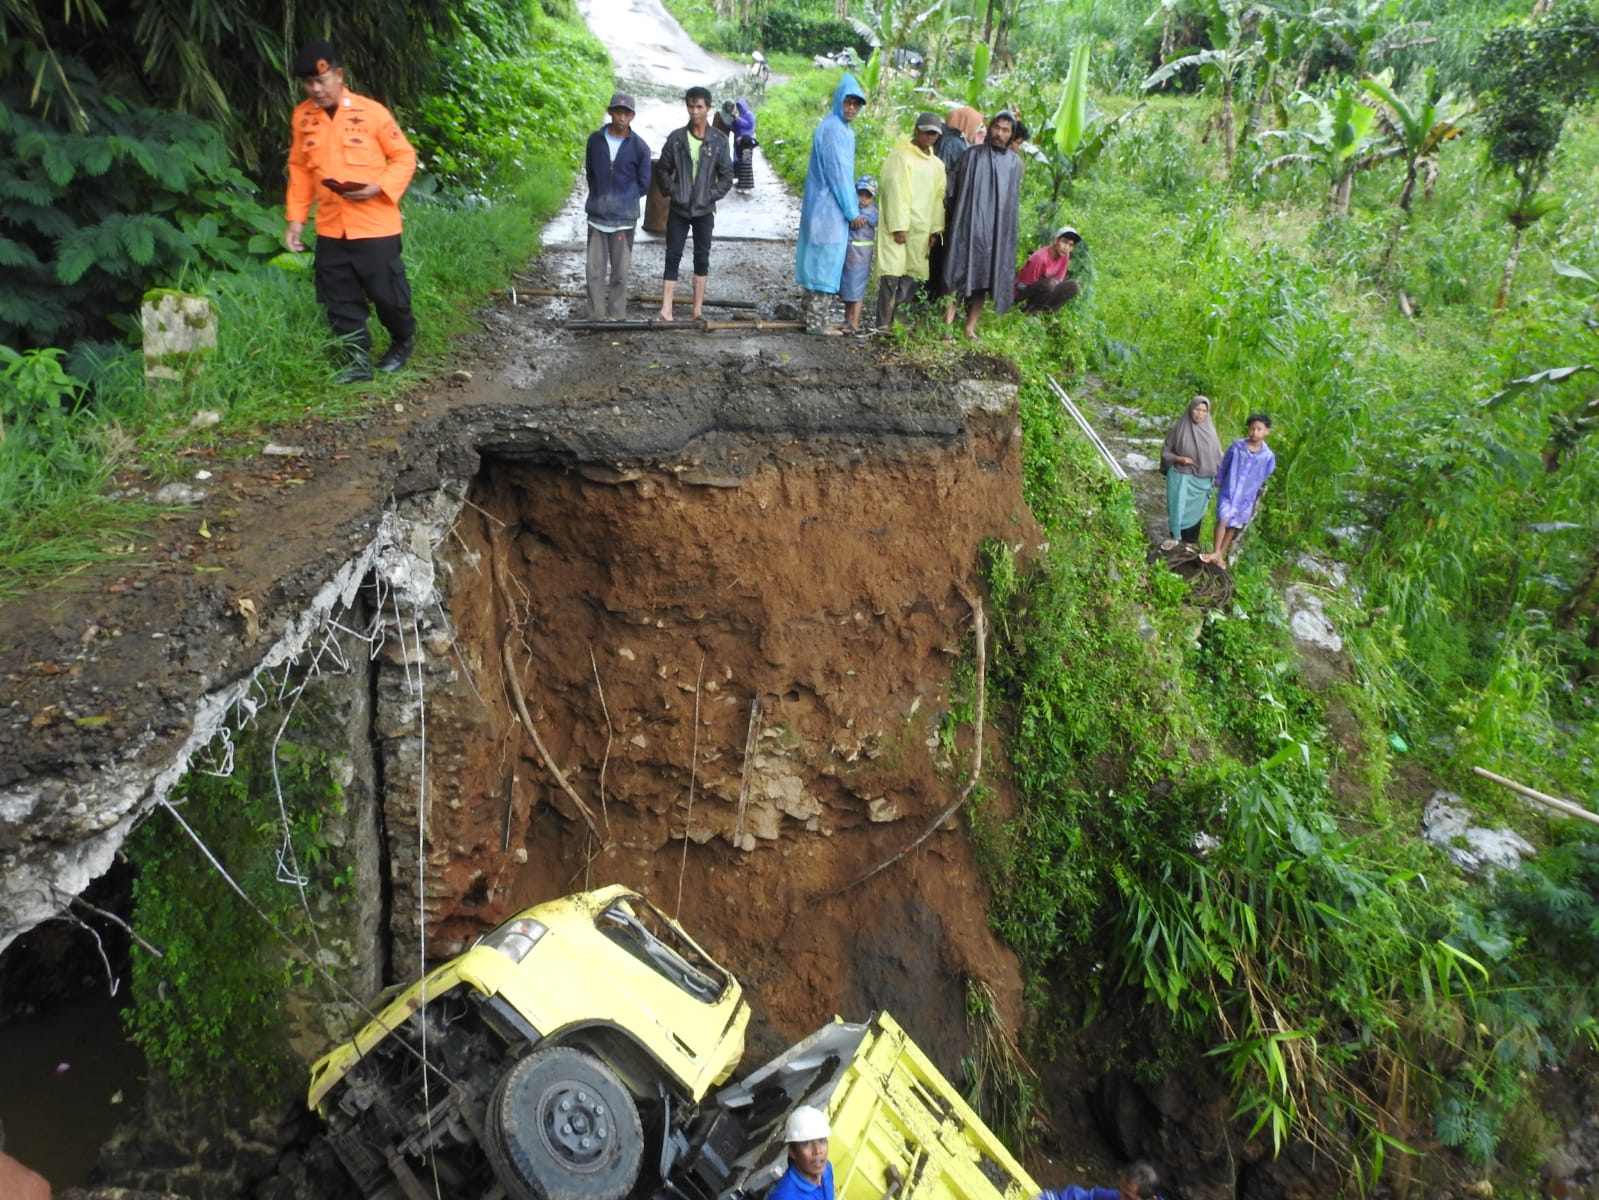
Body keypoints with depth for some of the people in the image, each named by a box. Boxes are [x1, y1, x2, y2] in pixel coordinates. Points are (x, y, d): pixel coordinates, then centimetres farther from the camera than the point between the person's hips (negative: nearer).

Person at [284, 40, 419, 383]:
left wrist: (380, 187, -17)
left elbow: (404, 157, -2)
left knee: (387, 291, 3)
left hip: (375, 224, -4)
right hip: (330, 227, 4)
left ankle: (403, 340, 29)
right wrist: (296, 218, 8)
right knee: (341, 300, 5)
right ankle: (359, 359, 16)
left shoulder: (371, 112, -7)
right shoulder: (302, 117, 6)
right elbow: (299, 169, 12)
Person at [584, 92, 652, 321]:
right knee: (595, 269, 3)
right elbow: (589, 172, 14)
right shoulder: (595, 139, 1)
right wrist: (601, 197, 9)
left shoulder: (639, 147, -5)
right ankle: (596, 316, 11)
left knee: (620, 271, 4)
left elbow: (644, 184, 3)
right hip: (597, 215, 2)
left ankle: (617, 316, 14)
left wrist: (624, 199, 3)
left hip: (625, 217, -2)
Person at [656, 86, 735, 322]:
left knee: (702, 258, 6)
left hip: (704, 211, 0)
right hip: (678, 210, 0)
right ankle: (666, 310, -4)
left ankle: (698, 310, 14)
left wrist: (712, 196, -8)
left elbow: (726, 176, 1)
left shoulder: (718, 141, -2)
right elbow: (662, 170, 7)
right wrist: (671, 191, -4)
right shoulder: (676, 138, -1)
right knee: (673, 258, -2)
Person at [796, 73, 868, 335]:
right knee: (826, 261, -6)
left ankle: (814, 317, 18)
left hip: (824, 206, 10)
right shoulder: (833, 129, -16)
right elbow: (837, 173, -18)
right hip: (829, 207, -10)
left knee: (817, 260, 12)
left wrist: (852, 207, 14)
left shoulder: (840, 127, 15)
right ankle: (816, 322, -2)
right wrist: (853, 212, -14)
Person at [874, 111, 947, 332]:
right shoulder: (901, 155, -4)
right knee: (891, 276, -10)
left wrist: (935, 229, 6)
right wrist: (899, 227, -16)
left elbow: (938, 197, 15)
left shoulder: (937, 164, 17)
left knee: (913, 277, 1)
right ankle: (884, 324, -9)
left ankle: (893, 320, 6)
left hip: (922, 231, 7)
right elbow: (895, 192, -10)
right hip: (897, 227, -6)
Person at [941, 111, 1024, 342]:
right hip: (969, 225, -3)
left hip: (997, 229, 3)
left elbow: (1013, 201, 13)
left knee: (985, 279, 3)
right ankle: (947, 322, -7)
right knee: (960, 274, -9)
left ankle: (971, 326, 8)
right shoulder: (972, 155, 3)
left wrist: (1010, 232, 8)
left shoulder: (1014, 164, 10)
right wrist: (950, 223, -3)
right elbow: (957, 191, 2)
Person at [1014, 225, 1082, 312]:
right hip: (1023, 293, -7)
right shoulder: (1040, 257, -26)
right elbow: (1024, 285, -21)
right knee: (1050, 283, -35)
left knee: (1074, 285, -9)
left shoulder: (1065, 256, -7)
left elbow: (1058, 280, 0)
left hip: (1040, 293, 7)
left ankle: (1046, 310, -8)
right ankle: (1032, 310, -15)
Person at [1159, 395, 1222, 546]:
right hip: (1181, 478, -2)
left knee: (1195, 512, 11)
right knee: (1178, 510, 0)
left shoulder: (1209, 430, 0)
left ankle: (1191, 543, 23)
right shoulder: (1179, 427, -6)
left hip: (1201, 480, 2)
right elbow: (1165, 451, 0)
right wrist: (1179, 459, -17)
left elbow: (1216, 455, 6)